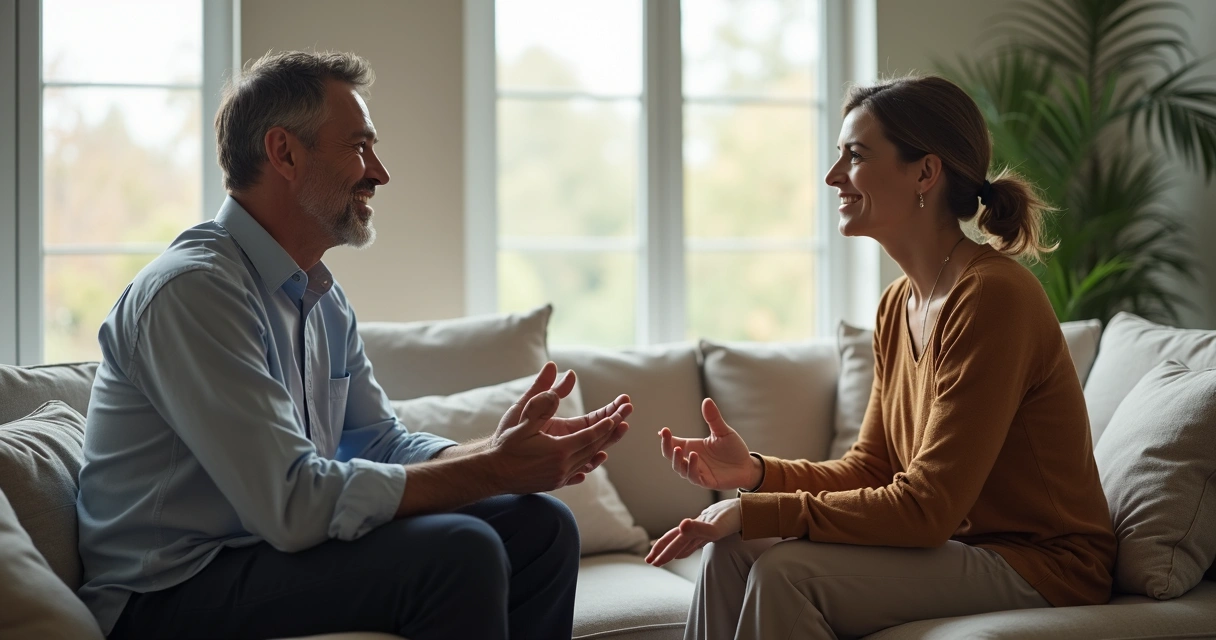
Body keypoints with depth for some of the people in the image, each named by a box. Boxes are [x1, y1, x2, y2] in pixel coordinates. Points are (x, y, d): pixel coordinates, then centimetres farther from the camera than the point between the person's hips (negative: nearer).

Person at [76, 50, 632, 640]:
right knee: (458, 550, -27)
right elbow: (293, 502, -27)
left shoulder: (323, 298, 12)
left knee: (541, 526, 0)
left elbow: (381, 444, 10)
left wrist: (502, 451, -10)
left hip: (277, 548, 9)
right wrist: (492, 470, -21)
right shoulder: (192, 288, -20)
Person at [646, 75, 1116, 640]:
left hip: (1041, 568, -8)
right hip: (957, 545, 8)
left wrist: (758, 512, -21)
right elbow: (870, 471, 9)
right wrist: (756, 473, -8)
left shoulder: (992, 296, -21)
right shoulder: (899, 304, 7)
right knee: (729, 550, -10)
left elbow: (927, 506, -23)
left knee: (785, 570, -25)